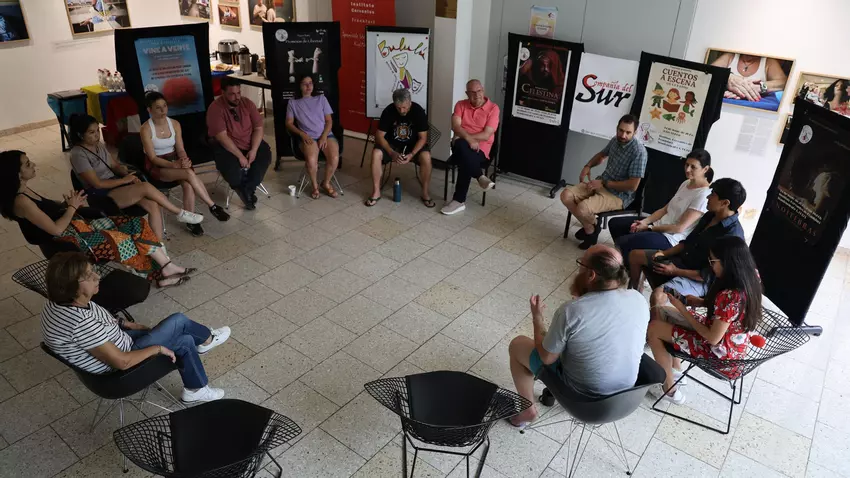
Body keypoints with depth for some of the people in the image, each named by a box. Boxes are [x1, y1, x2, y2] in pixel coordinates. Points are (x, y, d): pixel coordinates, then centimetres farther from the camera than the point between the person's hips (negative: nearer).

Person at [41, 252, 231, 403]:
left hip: (111, 346, 9)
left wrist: (129, 325, 9)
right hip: (116, 370, -8)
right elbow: (122, 362, -31)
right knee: (178, 321, -3)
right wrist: (158, 348, -17)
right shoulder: (80, 324, -38)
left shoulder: (63, 302, -10)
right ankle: (206, 340, 26)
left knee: (185, 341, 10)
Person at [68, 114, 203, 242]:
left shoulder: (99, 145, 10)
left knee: (153, 205, -19)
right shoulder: (78, 154, -14)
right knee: (146, 187, -28)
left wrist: (128, 174, -5)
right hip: (102, 196, -8)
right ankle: (180, 213, -11)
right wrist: (125, 180, -14)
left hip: (116, 184, 8)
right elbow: (97, 184, -18)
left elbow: (115, 165, 16)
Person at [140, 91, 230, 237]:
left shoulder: (175, 124, 0)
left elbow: (180, 149, 2)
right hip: (156, 166, -4)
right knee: (189, 173, -32)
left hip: (175, 162, 4)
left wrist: (184, 160, -22)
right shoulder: (146, 129, -14)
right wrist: (174, 164, -29)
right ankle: (213, 206, -23)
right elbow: (152, 157, -15)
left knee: (188, 185, -29)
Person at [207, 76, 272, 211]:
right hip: (227, 146, -4)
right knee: (231, 168, -32)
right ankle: (245, 190, 1)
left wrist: (253, 150, -19)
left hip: (250, 144, 4)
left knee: (265, 154, -23)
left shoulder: (247, 103, -3)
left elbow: (258, 128, -4)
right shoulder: (215, 108, -16)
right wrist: (240, 156, -27)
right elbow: (222, 137, -22)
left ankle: (248, 189, -13)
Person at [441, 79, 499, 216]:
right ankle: (481, 177, -28)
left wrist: (463, 138, -12)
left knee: (465, 160, -35)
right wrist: (468, 139, -24)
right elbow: (455, 126, -7)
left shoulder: (493, 108, -1)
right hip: (461, 145, 2)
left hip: (480, 148, -2)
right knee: (461, 146, -37)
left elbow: (486, 135, -9)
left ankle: (459, 201, -26)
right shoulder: (460, 105, 9)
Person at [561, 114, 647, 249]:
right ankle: (589, 227, 6)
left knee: (582, 208, -30)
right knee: (566, 196, -11)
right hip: (601, 183, 8)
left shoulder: (639, 151, -21)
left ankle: (592, 227, 4)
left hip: (619, 195, -8)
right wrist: (588, 166, 6)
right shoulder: (615, 140, 2)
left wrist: (604, 183, -19)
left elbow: (633, 185, -22)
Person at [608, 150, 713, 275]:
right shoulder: (686, 183, 7)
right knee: (614, 223, 7)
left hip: (671, 238, -9)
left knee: (622, 242, -26)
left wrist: (649, 228, -14)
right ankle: (628, 265, 15)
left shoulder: (704, 195, -19)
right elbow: (665, 209, 10)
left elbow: (680, 227, -20)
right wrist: (644, 221, -6)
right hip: (659, 224, 10)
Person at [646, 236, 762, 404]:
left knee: (653, 328, -4)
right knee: (663, 313, 14)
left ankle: (669, 390, 11)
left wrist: (682, 309, -18)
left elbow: (712, 338, -26)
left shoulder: (729, 296, -36)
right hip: (731, 344, 9)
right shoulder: (749, 280, -10)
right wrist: (701, 302, -3)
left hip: (720, 353, -9)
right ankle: (676, 371, 27)